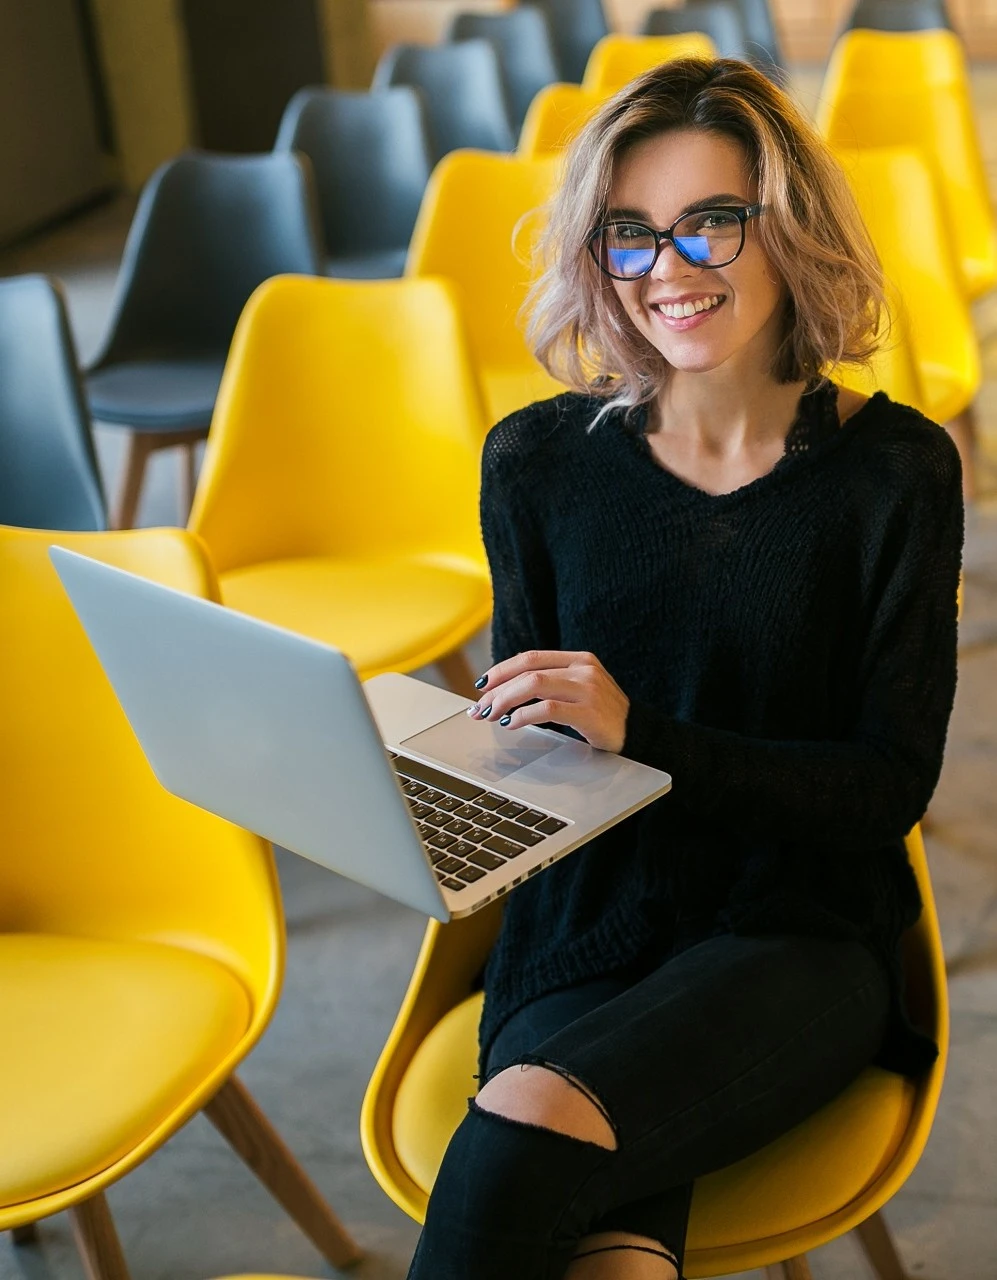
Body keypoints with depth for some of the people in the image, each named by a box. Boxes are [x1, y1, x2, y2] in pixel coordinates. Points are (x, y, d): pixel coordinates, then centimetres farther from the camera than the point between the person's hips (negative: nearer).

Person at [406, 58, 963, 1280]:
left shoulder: (895, 471, -2)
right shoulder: (539, 464, 4)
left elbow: (891, 784, -5)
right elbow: (529, 747, 11)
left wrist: (640, 733, -19)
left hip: (798, 947, -1)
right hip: (584, 938, 1)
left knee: (530, 1124, -29)